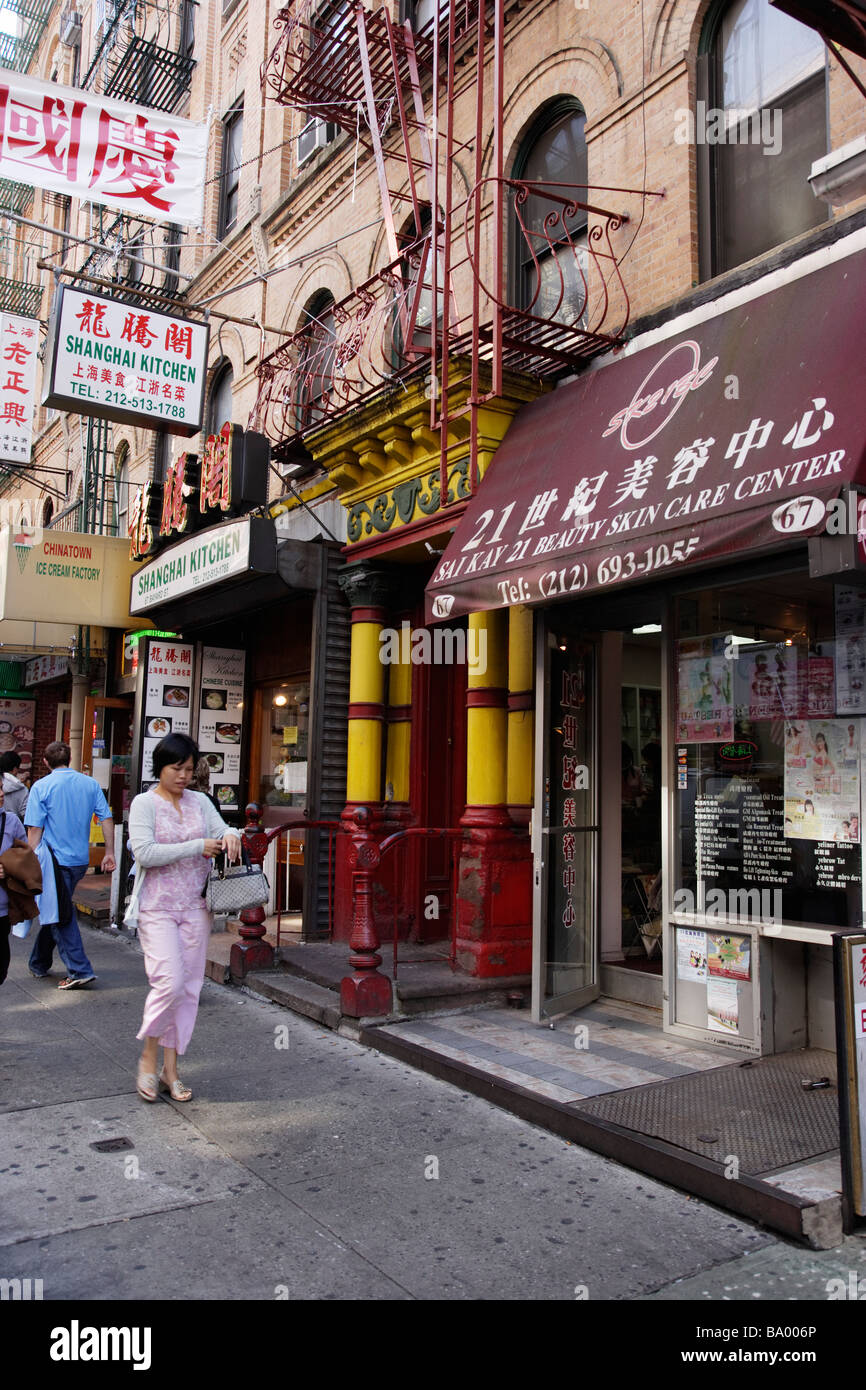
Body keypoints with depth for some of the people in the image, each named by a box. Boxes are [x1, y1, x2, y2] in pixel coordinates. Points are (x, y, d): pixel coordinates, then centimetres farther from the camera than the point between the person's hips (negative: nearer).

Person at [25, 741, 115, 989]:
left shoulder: (41, 786, -8)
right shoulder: (91, 784, 4)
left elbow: (34, 829, -11)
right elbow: (107, 819, 1)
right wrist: (109, 853, 6)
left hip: (55, 860, -5)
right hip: (81, 860, 5)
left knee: (60, 916, 1)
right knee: (54, 910, 20)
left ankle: (79, 970, -6)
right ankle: (39, 964, 32)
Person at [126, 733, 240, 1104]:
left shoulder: (199, 801, 10)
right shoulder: (144, 804, -4)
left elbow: (221, 830, 10)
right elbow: (145, 853, -16)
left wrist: (230, 835, -15)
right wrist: (197, 847, -17)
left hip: (195, 907, 5)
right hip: (157, 908, -5)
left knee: (189, 987, 5)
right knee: (169, 982, -15)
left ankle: (171, 1070, 16)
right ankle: (148, 1055, 10)